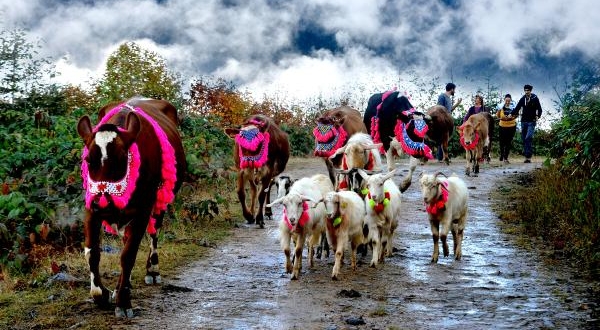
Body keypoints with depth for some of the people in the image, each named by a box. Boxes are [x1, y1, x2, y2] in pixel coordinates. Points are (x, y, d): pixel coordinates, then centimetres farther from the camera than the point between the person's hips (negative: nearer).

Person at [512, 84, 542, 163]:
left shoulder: (535, 99, -2)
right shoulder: (522, 99, 8)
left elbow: (539, 109, 1)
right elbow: (517, 108, 10)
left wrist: (538, 116, -16)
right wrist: (512, 114, -6)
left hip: (531, 122, -5)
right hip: (524, 121, 5)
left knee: (528, 138, -17)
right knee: (524, 138, 5)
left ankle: (528, 156, -18)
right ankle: (526, 155, 15)